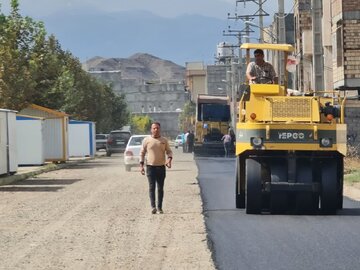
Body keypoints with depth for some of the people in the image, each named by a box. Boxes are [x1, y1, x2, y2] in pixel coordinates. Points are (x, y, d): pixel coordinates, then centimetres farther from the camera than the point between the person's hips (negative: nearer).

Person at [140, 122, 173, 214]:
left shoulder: (164, 140, 6)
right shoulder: (146, 140, 2)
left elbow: (169, 151, 10)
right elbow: (142, 153, 7)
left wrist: (169, 159, -12)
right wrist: (141, 165, -1)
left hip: (161, 167, 2)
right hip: (150, 167, -2)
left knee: (160, 188, 5)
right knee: (152, 187, -11)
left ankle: (160, 207, 12)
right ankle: (153, 207, -18)